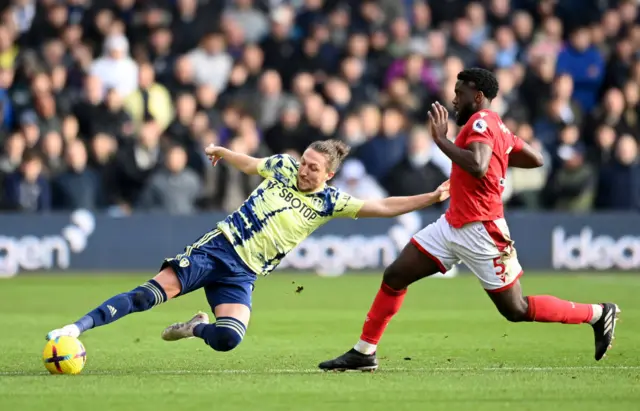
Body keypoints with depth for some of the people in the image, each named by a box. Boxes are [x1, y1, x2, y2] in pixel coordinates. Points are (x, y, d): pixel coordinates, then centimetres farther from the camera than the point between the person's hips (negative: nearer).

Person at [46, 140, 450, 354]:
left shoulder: (329, 201, 1)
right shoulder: (283, 166, 5)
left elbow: (383, 207, 0)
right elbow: (249, 163, 27)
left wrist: (431, 198, -7)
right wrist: (221, 151, 39)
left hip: (242, 275, 0)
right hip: (216, 247, 0)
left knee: (228, 338, -25)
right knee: (151, 293, -19)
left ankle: (195, 327, 10)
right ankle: (76, 329, -22)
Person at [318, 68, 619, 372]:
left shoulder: (481, 121, -15)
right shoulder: (496, 127, 13)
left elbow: (477, 166, -31)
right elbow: (535, 159, 19)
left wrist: (441, 140, -21)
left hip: (480, 231, -10)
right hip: (453, 224, 10)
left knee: (516, 310, -2)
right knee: (394, 276, 3)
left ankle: (599, 314, 11)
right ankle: (364, 353, 9)